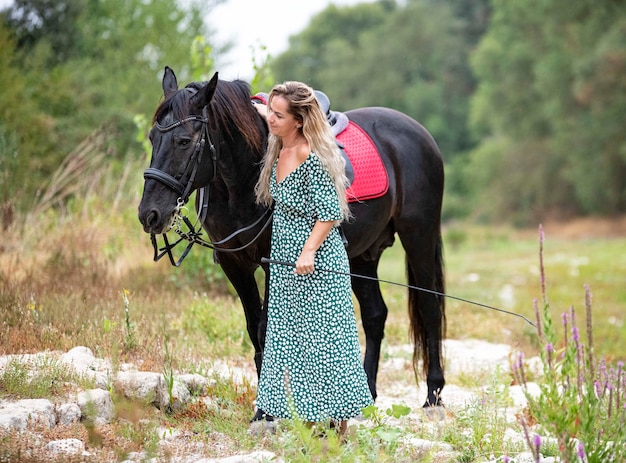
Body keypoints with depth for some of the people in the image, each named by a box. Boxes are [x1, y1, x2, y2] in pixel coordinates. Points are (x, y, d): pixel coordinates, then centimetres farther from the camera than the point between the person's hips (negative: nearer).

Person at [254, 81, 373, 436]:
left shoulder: (312, 158, -21)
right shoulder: (280, 151, 3)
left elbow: (330, 212, -20)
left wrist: (309, 252, -22)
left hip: (317, 264, -9)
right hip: (286, 263, 9)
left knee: (324, 339, -1)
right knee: (292, 339, 12)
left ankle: (340, 423, 8)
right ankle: (313, 418, 22)